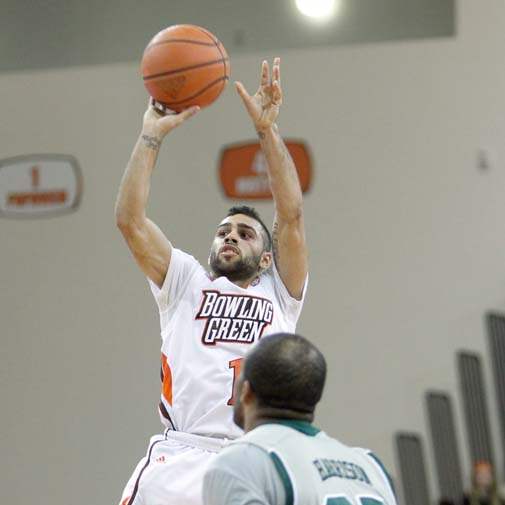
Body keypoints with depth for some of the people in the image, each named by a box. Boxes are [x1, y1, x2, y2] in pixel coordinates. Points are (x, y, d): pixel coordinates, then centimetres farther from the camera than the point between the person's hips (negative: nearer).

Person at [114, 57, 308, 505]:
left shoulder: (279, 293, 20)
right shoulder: (187, 284, 22)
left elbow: (292, 216, 7)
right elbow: (130, 219, 12)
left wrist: (268, 130, 2)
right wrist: (152, 135, 9)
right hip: (180, 456, 0)